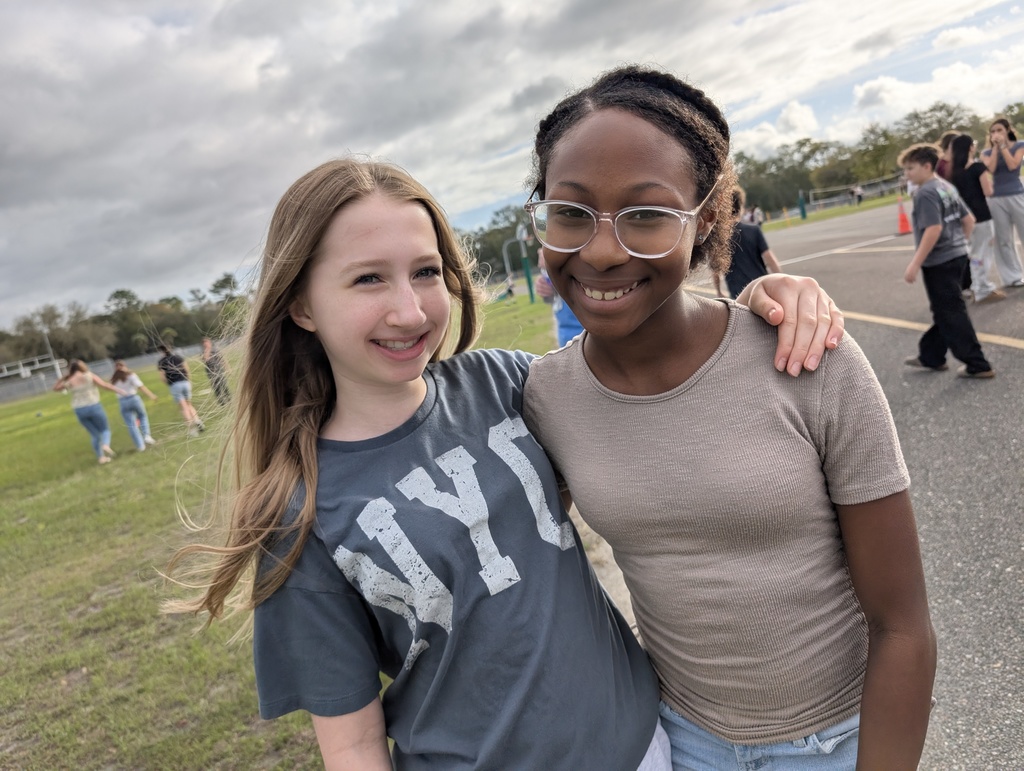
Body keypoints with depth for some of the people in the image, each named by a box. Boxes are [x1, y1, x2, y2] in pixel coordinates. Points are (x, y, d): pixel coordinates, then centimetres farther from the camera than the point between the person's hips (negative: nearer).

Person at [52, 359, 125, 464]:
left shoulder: (69, 382, 5)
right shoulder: (89, 376, -5)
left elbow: (55, 388, 21)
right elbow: (104, 385, -12)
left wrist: (64, 377, 15)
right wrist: (118, 390, -9)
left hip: (79, 411, 3)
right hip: (94, 407, -3)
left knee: (94, 434, 15)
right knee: (105, 430, 9)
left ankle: (101, 457, 14)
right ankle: (106, 445, -21)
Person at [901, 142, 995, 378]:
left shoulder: (925, 193, -17)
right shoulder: (947, 187, 12)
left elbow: (934, 229, -26)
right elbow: (969, 220, 14)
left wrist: (915, 264, -25)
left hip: (939, 262, -10)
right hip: (957, 256, 10)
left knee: (951, 314, -2)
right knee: (945, 311, 17)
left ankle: (977, 365, 3)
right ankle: (931, 356, 30)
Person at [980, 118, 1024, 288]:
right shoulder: (987, 152, 8)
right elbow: (991, 168, -11)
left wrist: (1003, 146, -6)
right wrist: (995, 147, -6)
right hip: (996, 199, 2)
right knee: (1004, 239, 4)